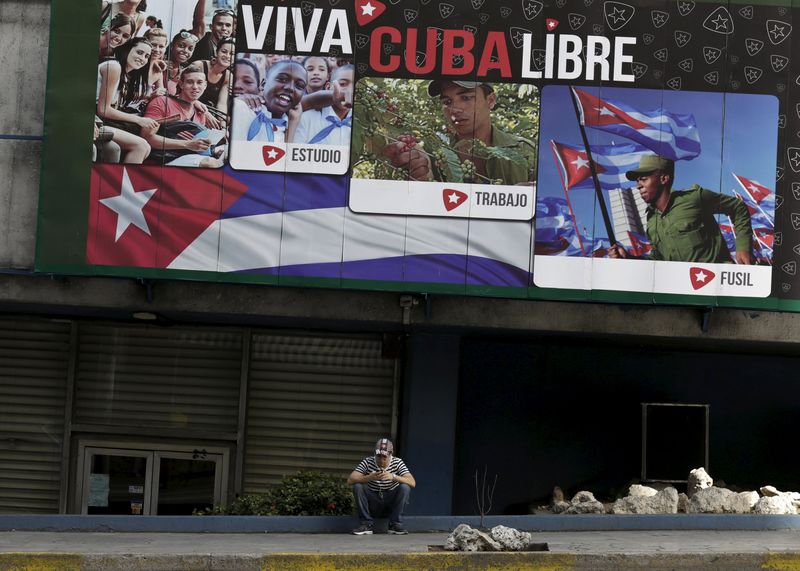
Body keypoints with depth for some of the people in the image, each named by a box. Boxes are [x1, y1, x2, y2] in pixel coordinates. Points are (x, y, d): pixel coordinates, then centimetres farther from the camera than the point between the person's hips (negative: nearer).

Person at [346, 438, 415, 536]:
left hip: (391, 504, 0)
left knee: (405, 487, -25)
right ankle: (366, 524, -16)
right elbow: (350, 480, -19)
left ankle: (395, 524, -14)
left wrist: (393, 477, -38)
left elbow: (412, 483, -21)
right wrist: (370, 477, -36)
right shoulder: (368, 462, -8)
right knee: (357, 486, -24)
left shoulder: (398, 463, -7)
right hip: (372, 505, 0)